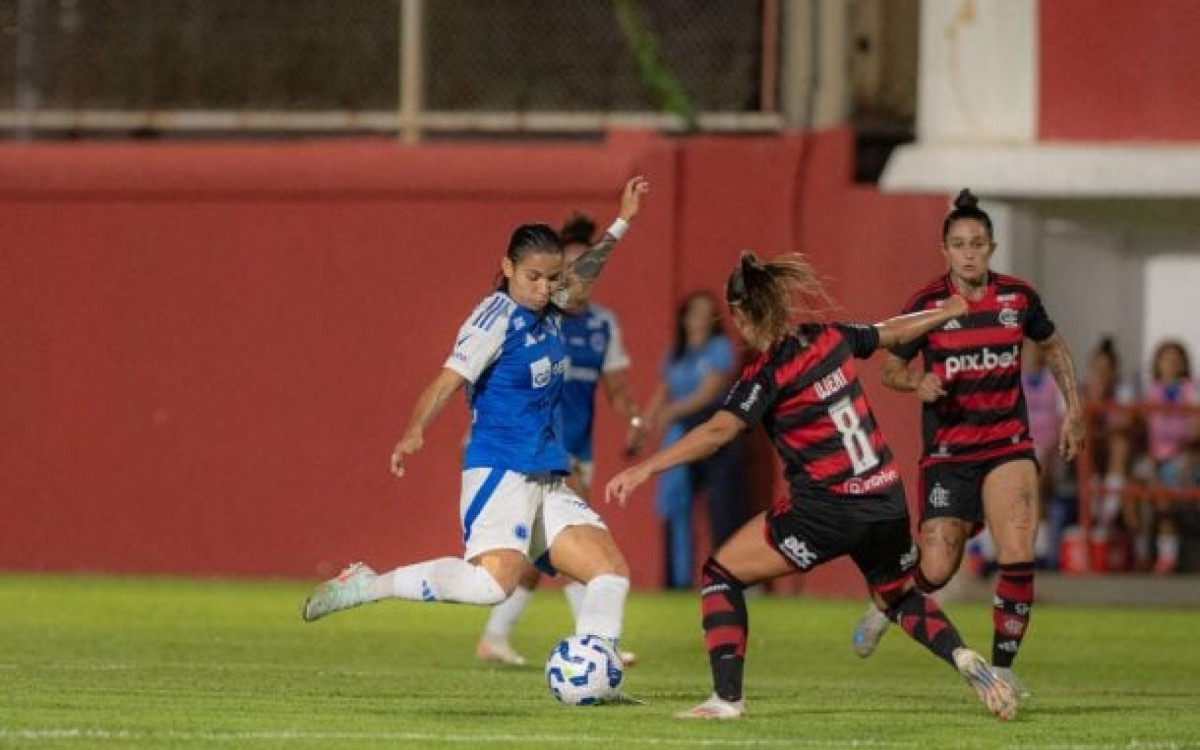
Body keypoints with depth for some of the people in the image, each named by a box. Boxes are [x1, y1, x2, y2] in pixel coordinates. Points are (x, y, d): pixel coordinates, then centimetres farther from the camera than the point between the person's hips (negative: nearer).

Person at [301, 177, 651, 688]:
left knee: (612, 571, -2)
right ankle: (367, 586, -18)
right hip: (499, 470, -9)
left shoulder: (548, 311, 13)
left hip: (546, 482, 9)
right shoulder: (497, 317, -10)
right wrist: (414, 431, -38)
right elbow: (450, 379, -21)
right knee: (494, 579, -29)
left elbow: (581, 278, 38)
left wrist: (621, 223, 40)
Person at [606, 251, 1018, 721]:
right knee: (900, 597, 30)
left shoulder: (769, 371, -13)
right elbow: (891, 332, 24)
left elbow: (719, 431, -23)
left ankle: (726, 698, -2)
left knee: (721, 574, 6)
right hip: (886, 501, 7)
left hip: (827, 510, -7)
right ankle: (965, 659, 5)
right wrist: (948, 311, 43)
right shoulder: (831, 339, 6)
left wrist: (646, 468, -26)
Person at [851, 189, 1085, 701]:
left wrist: (1073, 409, 13)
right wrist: (917, 382, -19)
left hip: (1008, 444, 2)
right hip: (947, 452, -1)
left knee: (1018, 558, -17)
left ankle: (1002, 667, -2)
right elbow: (890, 369, 2)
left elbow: (1054, 347, 19)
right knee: (936, 571, -4)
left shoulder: (1019, 298, 0)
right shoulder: (928, 304, -7)